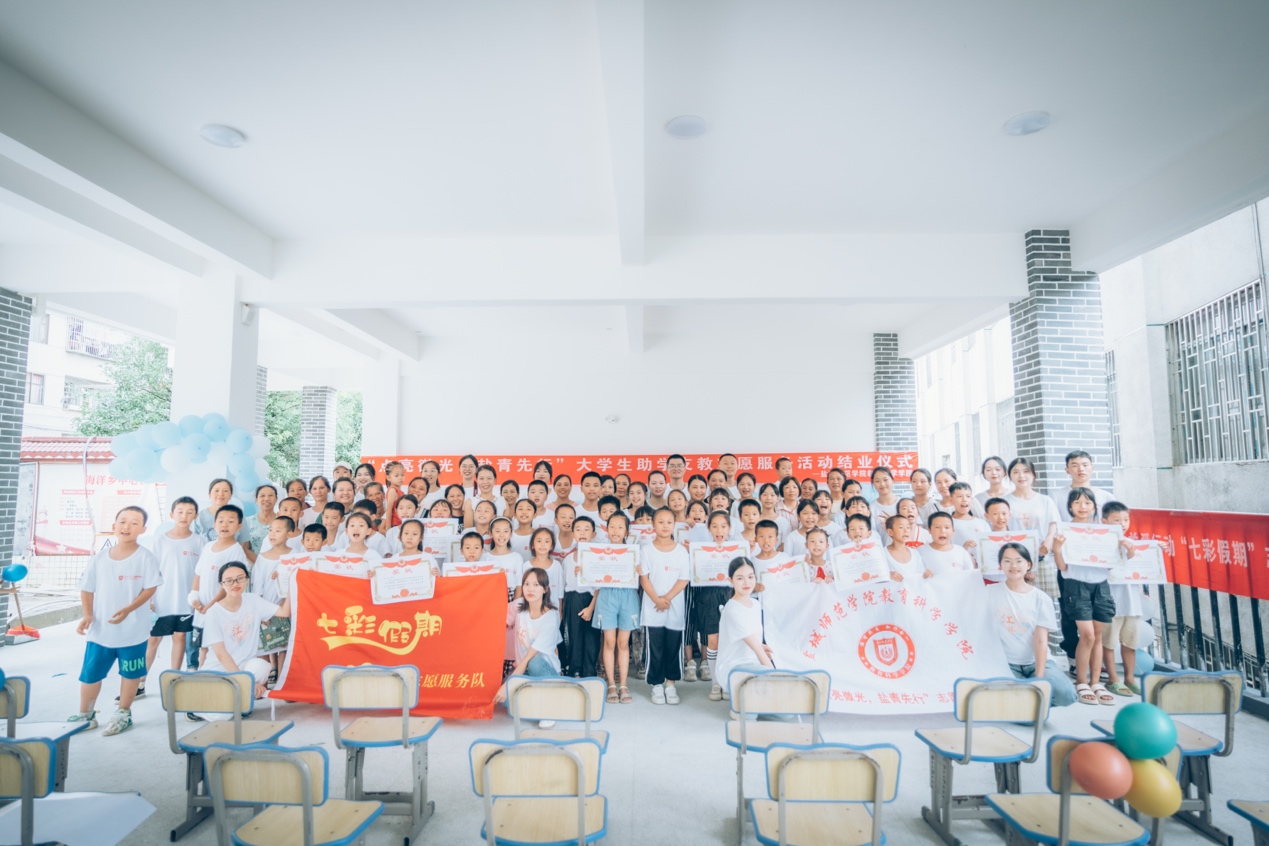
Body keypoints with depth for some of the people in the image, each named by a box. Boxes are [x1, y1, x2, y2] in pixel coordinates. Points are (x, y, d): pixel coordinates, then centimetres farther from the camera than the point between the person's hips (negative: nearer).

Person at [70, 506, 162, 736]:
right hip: (100, 629, 3)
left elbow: (150, 588, -12)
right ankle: (85, 715, 33)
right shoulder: (100, 557, 0)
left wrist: (128, 610, -23)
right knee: (90, 673, 12)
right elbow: (86, 589, 6)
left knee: (130, 673, 11)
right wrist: (87, 615, -8)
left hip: (132, 630, -3)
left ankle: (123, 714, 27)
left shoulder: (145, 557, -11)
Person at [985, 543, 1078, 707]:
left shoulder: (1041, 599, 1)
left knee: (1066, 695, -25)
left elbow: (1041, 641, -5)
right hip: (1006, 663, -2)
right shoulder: (990, 592, 0)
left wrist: (1040, 678, -15)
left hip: (1037, 661, 2)